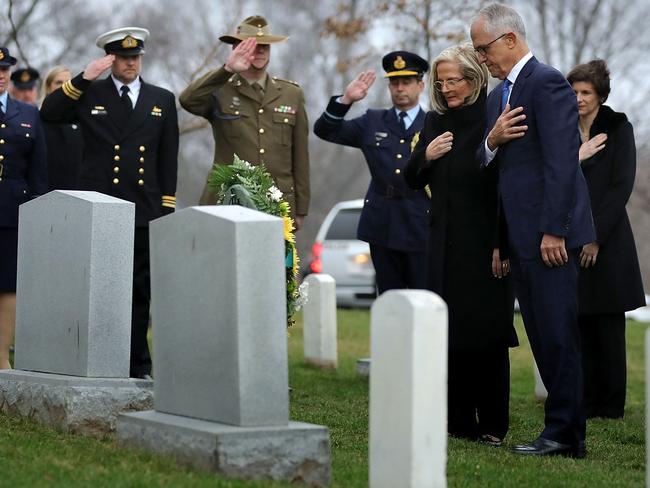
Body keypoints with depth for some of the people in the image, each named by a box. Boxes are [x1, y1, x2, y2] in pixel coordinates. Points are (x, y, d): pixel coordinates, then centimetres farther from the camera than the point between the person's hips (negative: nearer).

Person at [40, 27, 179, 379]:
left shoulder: (162, 100, 13)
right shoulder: (89, 94, 8)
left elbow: (168, 161, 12)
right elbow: (49, 113, -6)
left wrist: (166, 209, 5)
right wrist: (84, 78, -12)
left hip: (145, 215, 2)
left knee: (140, 293, 5)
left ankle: (138, 367, 11)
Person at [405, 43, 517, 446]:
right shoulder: (436, 122, 11)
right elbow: (413, 181, 18)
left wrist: (503, 245, -16)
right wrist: (426, 156, -4)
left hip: (485, 245, -6)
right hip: (444, 245, 6)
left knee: (487, 334, -1)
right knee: (450, 331, 7)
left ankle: (493, 425, 6)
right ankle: (459, 420, 14)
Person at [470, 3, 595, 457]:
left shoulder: (547, 82, -10)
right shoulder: (500, 94, 19)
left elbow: (561, 160, -17)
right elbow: (488, 163, 20)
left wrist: (553, 231, -20)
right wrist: (492, 140, -3)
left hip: (549, 234, -9)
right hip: (520, 238, 9)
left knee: (557, 334, -6)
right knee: (542, 336, 10)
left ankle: (565, 433, -2)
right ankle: (563, 427, 16)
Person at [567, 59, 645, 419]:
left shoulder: (618, 130, 1)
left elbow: (621, 187, -6)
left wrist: (596, 236, -12)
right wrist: (576, 159, -10)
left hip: (607, 242, -3)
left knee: (608, 330, -2)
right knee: (580, 328, 2)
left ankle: (611, 407, 4)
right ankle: (586, 403, 9)